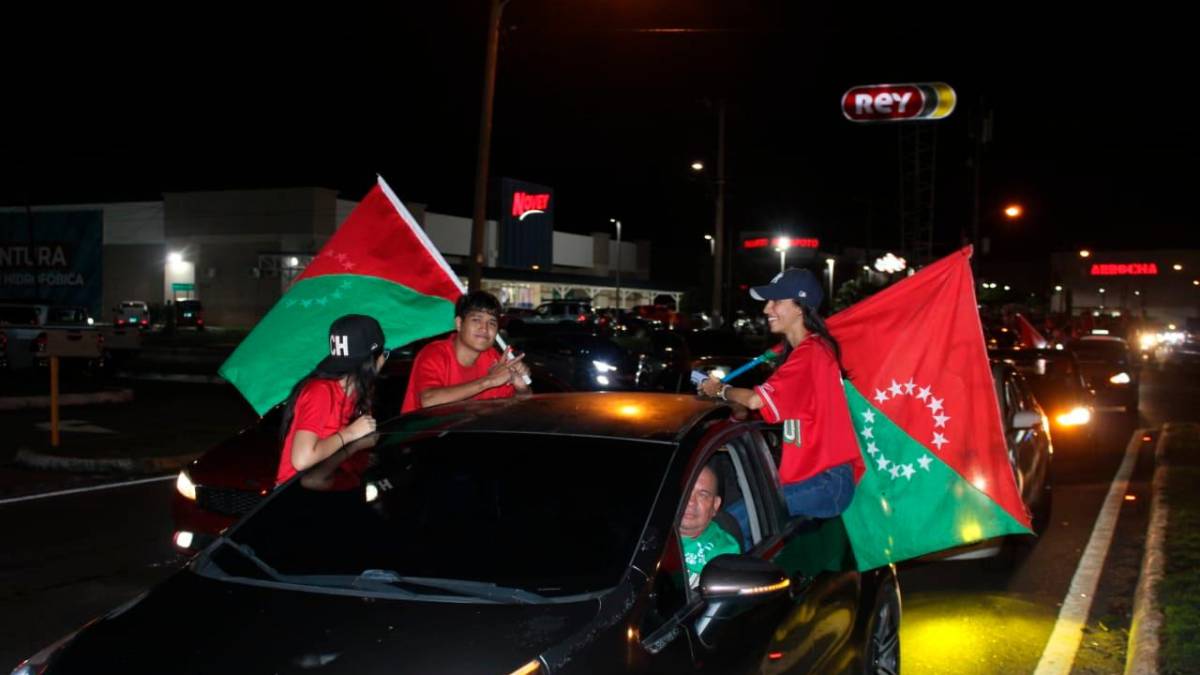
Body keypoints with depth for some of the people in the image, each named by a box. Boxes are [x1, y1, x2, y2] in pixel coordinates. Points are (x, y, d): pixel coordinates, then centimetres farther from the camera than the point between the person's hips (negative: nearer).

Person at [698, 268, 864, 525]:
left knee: (731, 522, -23)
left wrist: (720, 390, 1)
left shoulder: (810, 353, -15)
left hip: (825, 482, -10)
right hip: (820, 476, 10)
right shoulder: (814, 348, 18)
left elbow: (756, 400, -18)